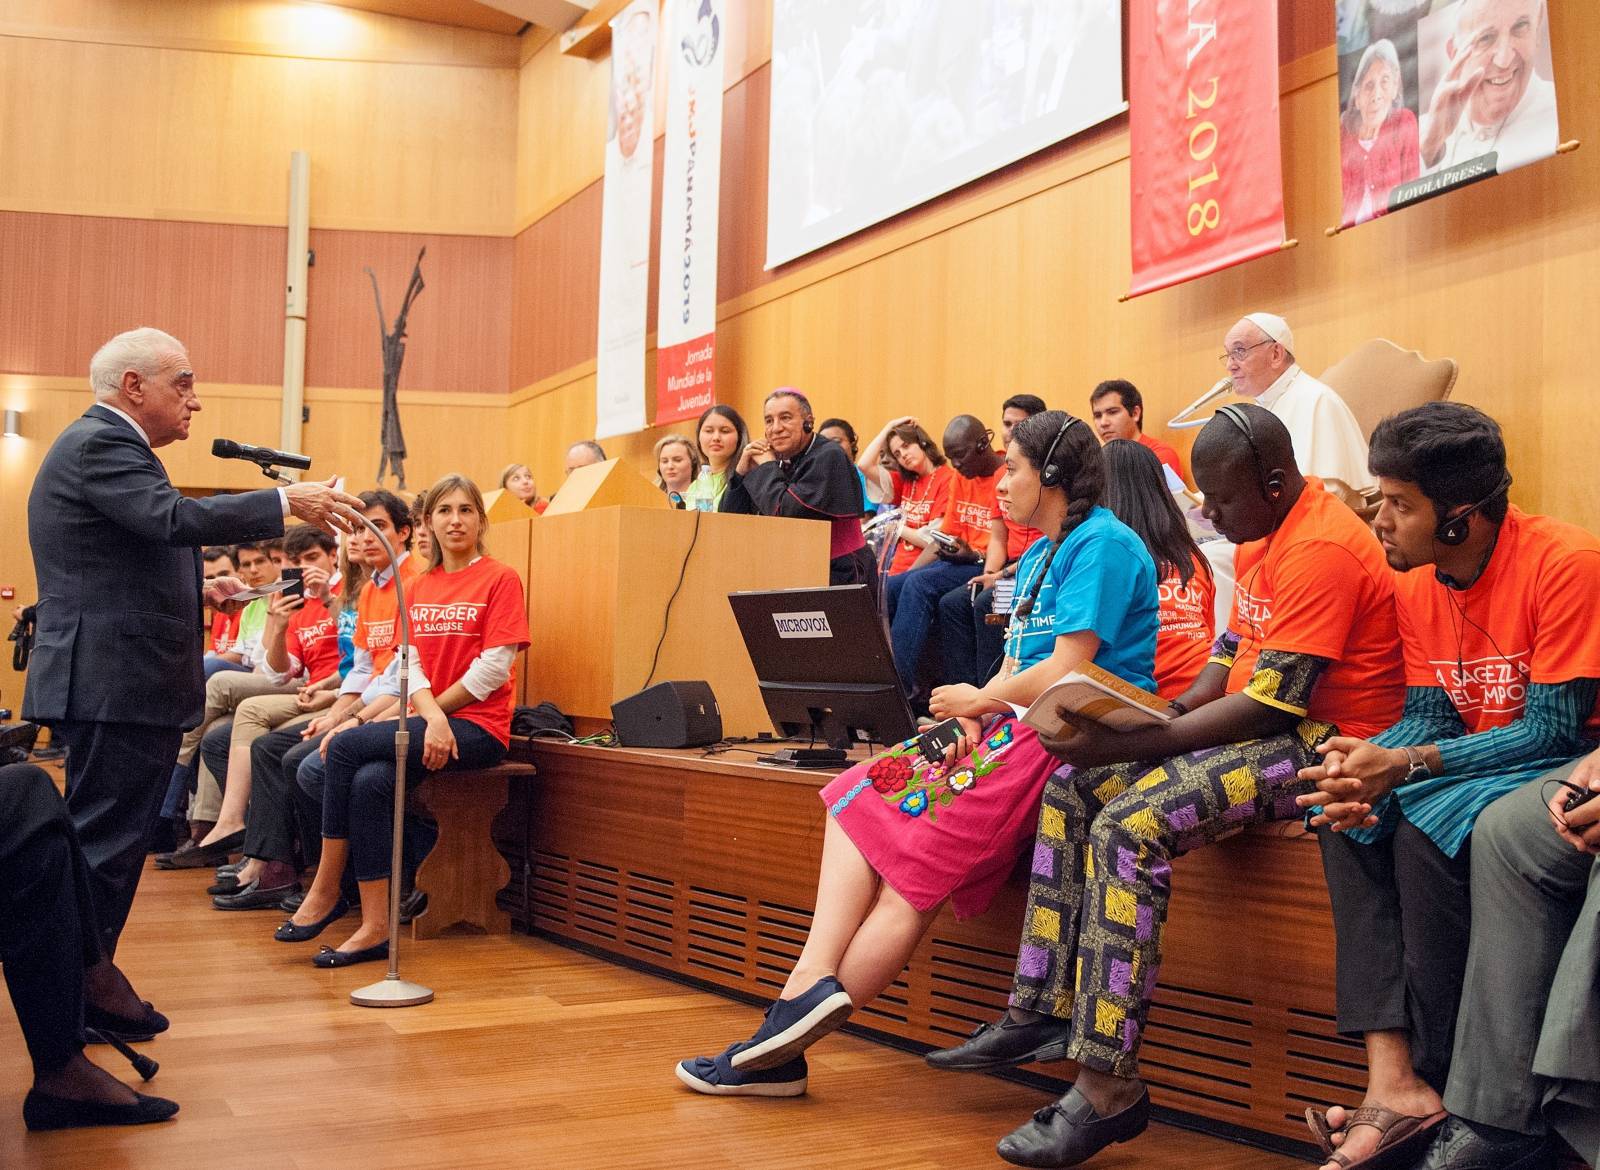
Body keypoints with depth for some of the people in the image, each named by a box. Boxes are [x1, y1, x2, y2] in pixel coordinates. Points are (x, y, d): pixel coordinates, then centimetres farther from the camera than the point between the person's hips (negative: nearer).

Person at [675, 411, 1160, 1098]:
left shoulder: (1102, 545, -7)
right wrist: (974, 712, -3)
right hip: (1011, 725, 9)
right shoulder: (1038, 556, 24)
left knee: (917, 862, -17)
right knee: (860, 797, -7)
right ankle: (812, 984, -19)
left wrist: (978, 700, 0)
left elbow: (1066, 673, -15)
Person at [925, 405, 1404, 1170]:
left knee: (1128, 826, -28)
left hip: (1318, 747, -11)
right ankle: (1042, 1014, 4)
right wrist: (1160, 717, -2)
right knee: (1071, 789, 4)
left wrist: (1124, 745, -24)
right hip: (1261, 731, 11)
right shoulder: (1262, 539, 14)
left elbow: (1270, 705, -25)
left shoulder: (1320, 550, -19)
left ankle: (1108, 1086, -24)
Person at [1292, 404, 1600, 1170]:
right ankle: (1390, 1073, -25)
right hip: (1477, 760, 8)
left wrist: (1403, 765, -29)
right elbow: (1429, 716, 3)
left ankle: (1433, 1080, -17)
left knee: (1427, 824, -30)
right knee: (1351, 811, -16)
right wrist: (1370, 772, -21)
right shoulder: (1415, 583, 3)